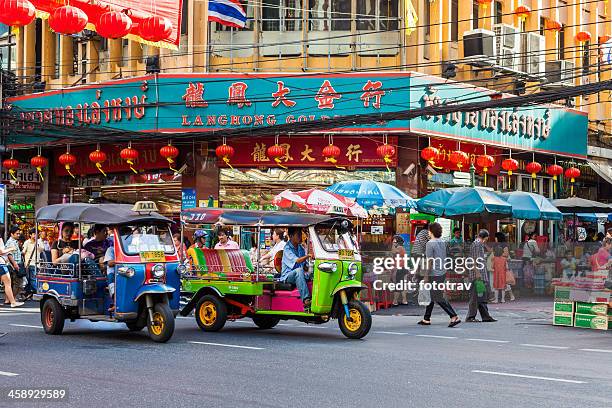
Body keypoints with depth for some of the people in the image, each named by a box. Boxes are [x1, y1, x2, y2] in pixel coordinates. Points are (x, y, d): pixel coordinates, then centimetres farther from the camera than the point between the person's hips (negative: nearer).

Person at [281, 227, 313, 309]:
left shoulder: (301, 248, 15)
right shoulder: (287, 248, -8)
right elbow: (297, 260, -24)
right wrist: (308, 256, -39)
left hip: (298, 275, 6)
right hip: (287, 276, -6)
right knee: (299, 271, -38)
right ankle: (306, 300, -48)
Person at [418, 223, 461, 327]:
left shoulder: (430, 244, -14)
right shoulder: (443, 243, 10)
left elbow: (430, 261, -15)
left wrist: (427, 276, -10)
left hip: (434, 275, -9)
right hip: (442, 273, 9)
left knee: (439, 298, -6)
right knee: (431, 296, 16)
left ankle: (454, 317, -14)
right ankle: (426, 319, 21)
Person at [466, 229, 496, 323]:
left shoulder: (480, 244, 20)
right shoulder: (476, 244, -10)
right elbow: (474, 260, -18)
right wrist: (477, 272, -21)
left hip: (482, 276, 10)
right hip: (477, 275, -10)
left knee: (482, 297, 11)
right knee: (475, 296, -7)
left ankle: (485, 316, 14)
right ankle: (470, 317, -3)